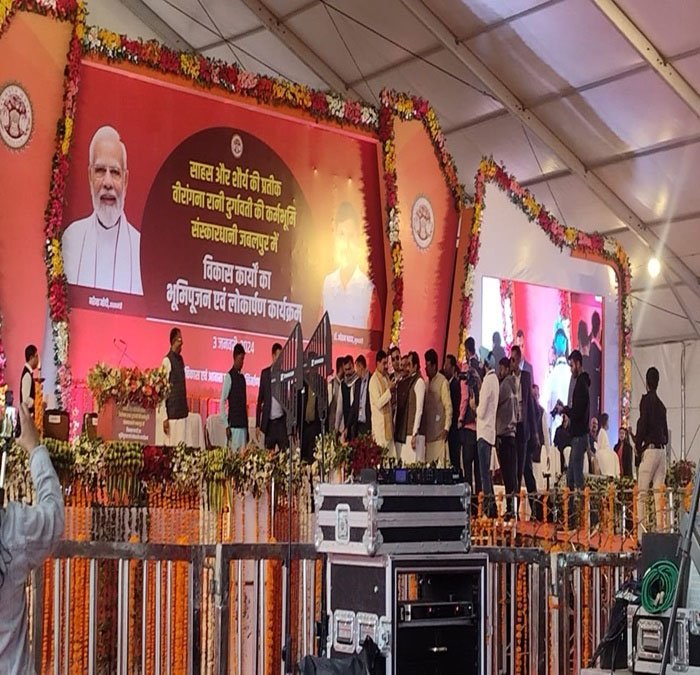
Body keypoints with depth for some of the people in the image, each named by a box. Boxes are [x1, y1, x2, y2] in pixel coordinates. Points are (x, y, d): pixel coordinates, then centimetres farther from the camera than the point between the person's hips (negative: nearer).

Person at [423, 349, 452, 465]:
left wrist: (446, 428, -16)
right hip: (428, 431, 7)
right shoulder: (427, 382, 14)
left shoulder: (443, 381, -7)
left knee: (439, 462, -9)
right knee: (428, 462, 4)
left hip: (438, 432, -7)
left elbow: (448, 407, -10)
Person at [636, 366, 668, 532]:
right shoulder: (661, 404, 16)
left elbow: (642, 425, -12)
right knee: (658, 491, 6)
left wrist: (638, 447, -2)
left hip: (650, 449, -7)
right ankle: (660, 526, 2)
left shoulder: (646, 399, -5)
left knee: (642, 493, -7)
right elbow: (665, 431, 17)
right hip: (662, 450, 7)